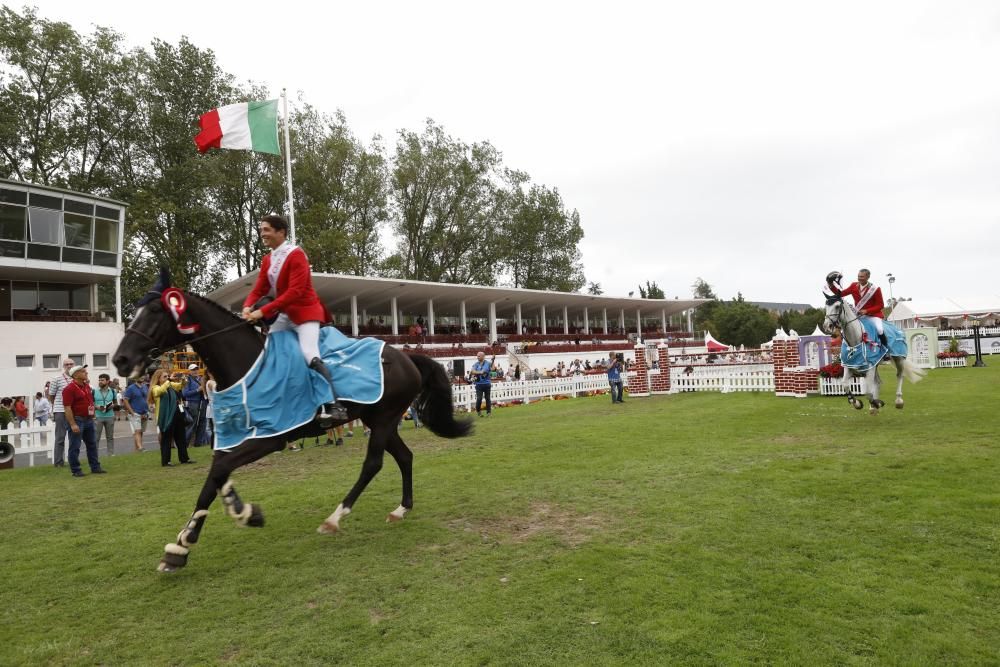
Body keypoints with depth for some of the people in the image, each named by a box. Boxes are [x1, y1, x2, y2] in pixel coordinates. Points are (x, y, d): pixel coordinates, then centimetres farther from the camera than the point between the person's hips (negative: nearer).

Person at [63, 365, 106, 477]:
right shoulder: (69, 389, -15)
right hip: (77, 420, -8)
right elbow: (67, 408, -19)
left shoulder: (87, 386, 11)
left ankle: (95, 467, 21)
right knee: (75, 447, 1)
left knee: (92, 445, 13)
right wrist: (72, 424, -23)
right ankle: (76, 470, 8)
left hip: (89, 420, 8)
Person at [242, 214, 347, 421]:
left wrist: (263, 311, -29)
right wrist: (248, 307, -17)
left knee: (310, 355, -24)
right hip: (285, 314, 9)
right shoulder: (267, 259, 10)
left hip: (306, 311, -9)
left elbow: (295, 291, -25)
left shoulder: (296, 255, -15)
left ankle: (335, 405, -26)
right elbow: (259, 288, 6)